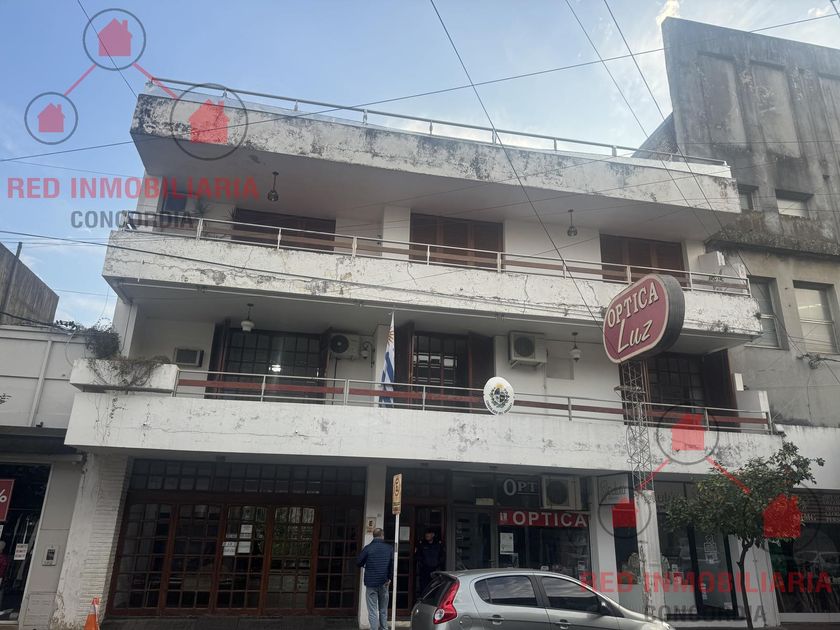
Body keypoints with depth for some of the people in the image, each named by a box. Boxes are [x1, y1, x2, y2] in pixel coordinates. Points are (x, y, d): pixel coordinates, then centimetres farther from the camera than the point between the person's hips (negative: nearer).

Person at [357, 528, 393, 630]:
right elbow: (393, 564, -9)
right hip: (384, 583, 2)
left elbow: (358, 563, -4)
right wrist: (389, 578, 0)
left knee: (373, 611, 2)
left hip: (371, 583, -2)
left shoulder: (368, 548, -7)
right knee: (383, 610, 17)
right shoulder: (389, 548, -2)